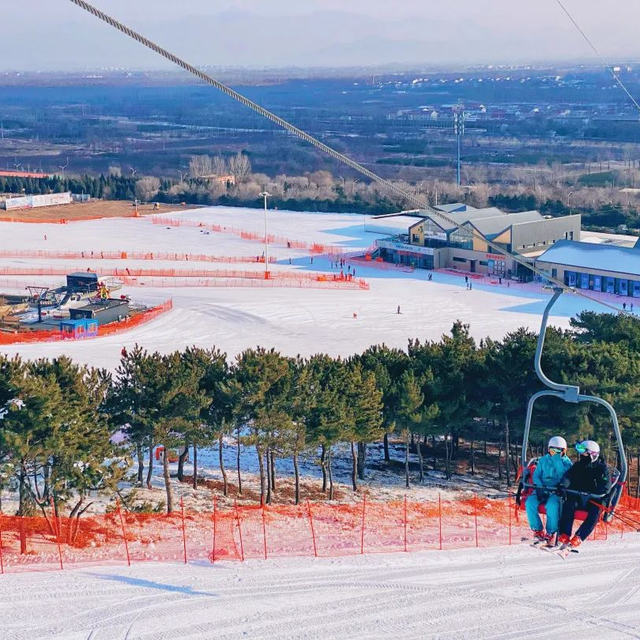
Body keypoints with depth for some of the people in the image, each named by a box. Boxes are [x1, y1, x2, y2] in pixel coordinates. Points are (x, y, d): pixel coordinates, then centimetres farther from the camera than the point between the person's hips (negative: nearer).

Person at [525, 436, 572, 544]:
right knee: (530, 502, -27)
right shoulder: (543, 460, 17)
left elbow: (563, 474, -10)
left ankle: (550, 533, -20)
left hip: (557, 491, -3)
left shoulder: (566, 462, 9)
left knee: (552, 505, -36)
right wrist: (540, 487, -7)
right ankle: (538, 530, -14)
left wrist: (557, 460, -12)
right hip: (542, 489, 3)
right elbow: (536, 475, 10)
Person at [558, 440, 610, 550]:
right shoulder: (578, 465, 10)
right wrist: (563, 486, -28)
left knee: (595, 512, -33)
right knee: (568, 504, -28)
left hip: (594, 500, -2)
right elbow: (568, 476, -4)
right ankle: (564, 535, -33)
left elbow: (606, 486, -12)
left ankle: (578, 538, -34)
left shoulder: (601, 468, 0)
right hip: (577, 498, 2)